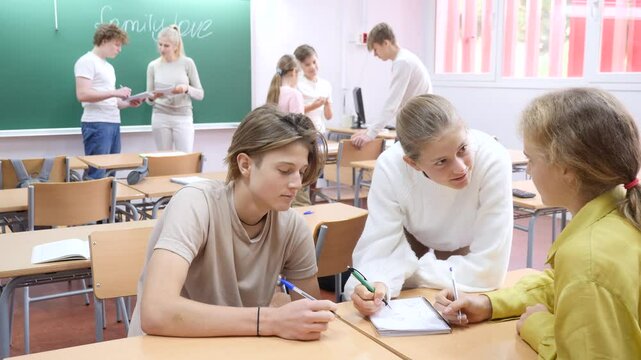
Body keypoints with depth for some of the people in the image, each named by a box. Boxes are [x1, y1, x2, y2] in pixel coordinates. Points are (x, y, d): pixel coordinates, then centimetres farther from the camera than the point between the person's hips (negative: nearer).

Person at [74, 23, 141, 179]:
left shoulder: (109, 67, 22)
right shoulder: (87, 61, -5)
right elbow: (82, 94, -17)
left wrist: (128, 103, 6)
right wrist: (115, 92, -18)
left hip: (113, 123, 9)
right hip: (96, 124, -9)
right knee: (96, 175, -10)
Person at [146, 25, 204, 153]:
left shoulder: (187, 63, -2)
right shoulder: (153, 66, 3)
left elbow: (200, 94, 1)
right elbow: (149, 100, 8)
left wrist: (186, 88, -18)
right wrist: (152, 97, -15)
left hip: (183, 118, -2)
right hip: (160, 118, 2)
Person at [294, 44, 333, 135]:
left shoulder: (326, 85, 10)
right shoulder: (297, 84, -4)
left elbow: (328, 116, 11)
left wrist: (327, 104, -8)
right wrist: (313, 106, -16)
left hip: (320, 131, 4)